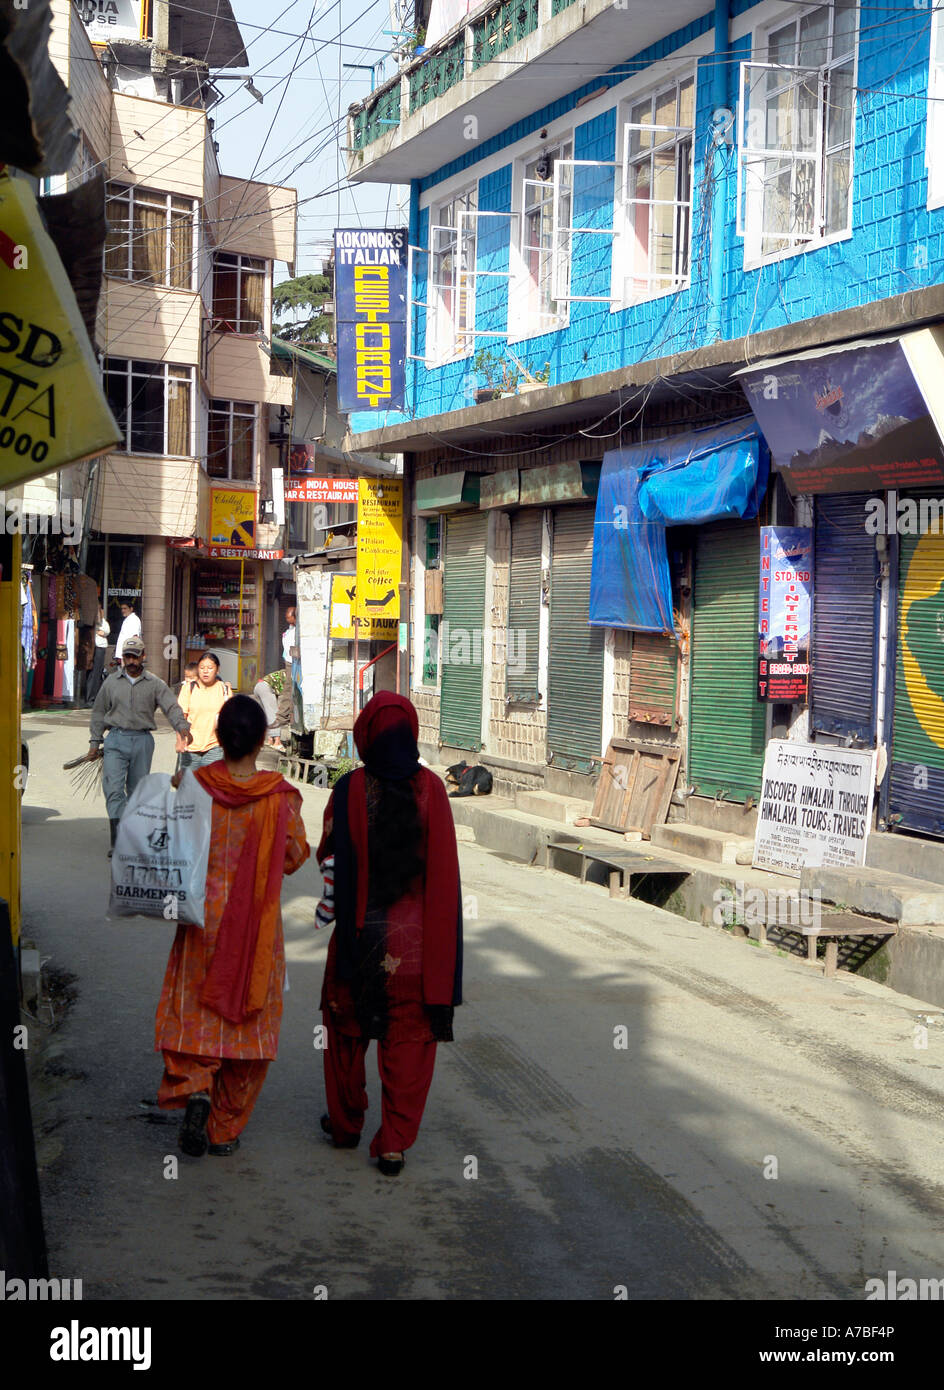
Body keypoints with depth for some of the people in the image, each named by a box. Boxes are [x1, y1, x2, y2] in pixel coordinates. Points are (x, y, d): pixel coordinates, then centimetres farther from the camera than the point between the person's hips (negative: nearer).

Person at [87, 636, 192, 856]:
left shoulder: (155, 685, 5)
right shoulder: (111, 682, 9)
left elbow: (172, 707, -6)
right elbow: (99, 713, 15)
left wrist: (182, 727, -25)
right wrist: (95, 742, 10)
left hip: (143, 741, 0)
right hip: (116, 740, 0)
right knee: (113, 789, -13)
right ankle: (120, 840, -17)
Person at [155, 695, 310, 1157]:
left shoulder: (196, 785, -8)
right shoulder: (281, 795, -10)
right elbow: (294, 858, 1)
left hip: (204, 917, 0)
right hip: (257, 924, 0)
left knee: (192, 1012, 12)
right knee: (248, 1019, 11)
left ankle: (192, 1088, -15)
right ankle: (226, 1129, 17)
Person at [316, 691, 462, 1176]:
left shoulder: (350, 790, -12)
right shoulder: (431, 789, -10)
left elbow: (328, 855, -4)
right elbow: (444, 872, -8)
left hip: (361, 933, 0)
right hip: (415, 937, 0)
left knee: (348, 1028, 19)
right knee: (409, 1038, 9)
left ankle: (345, 1124, 33)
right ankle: (394, 1144, 8)